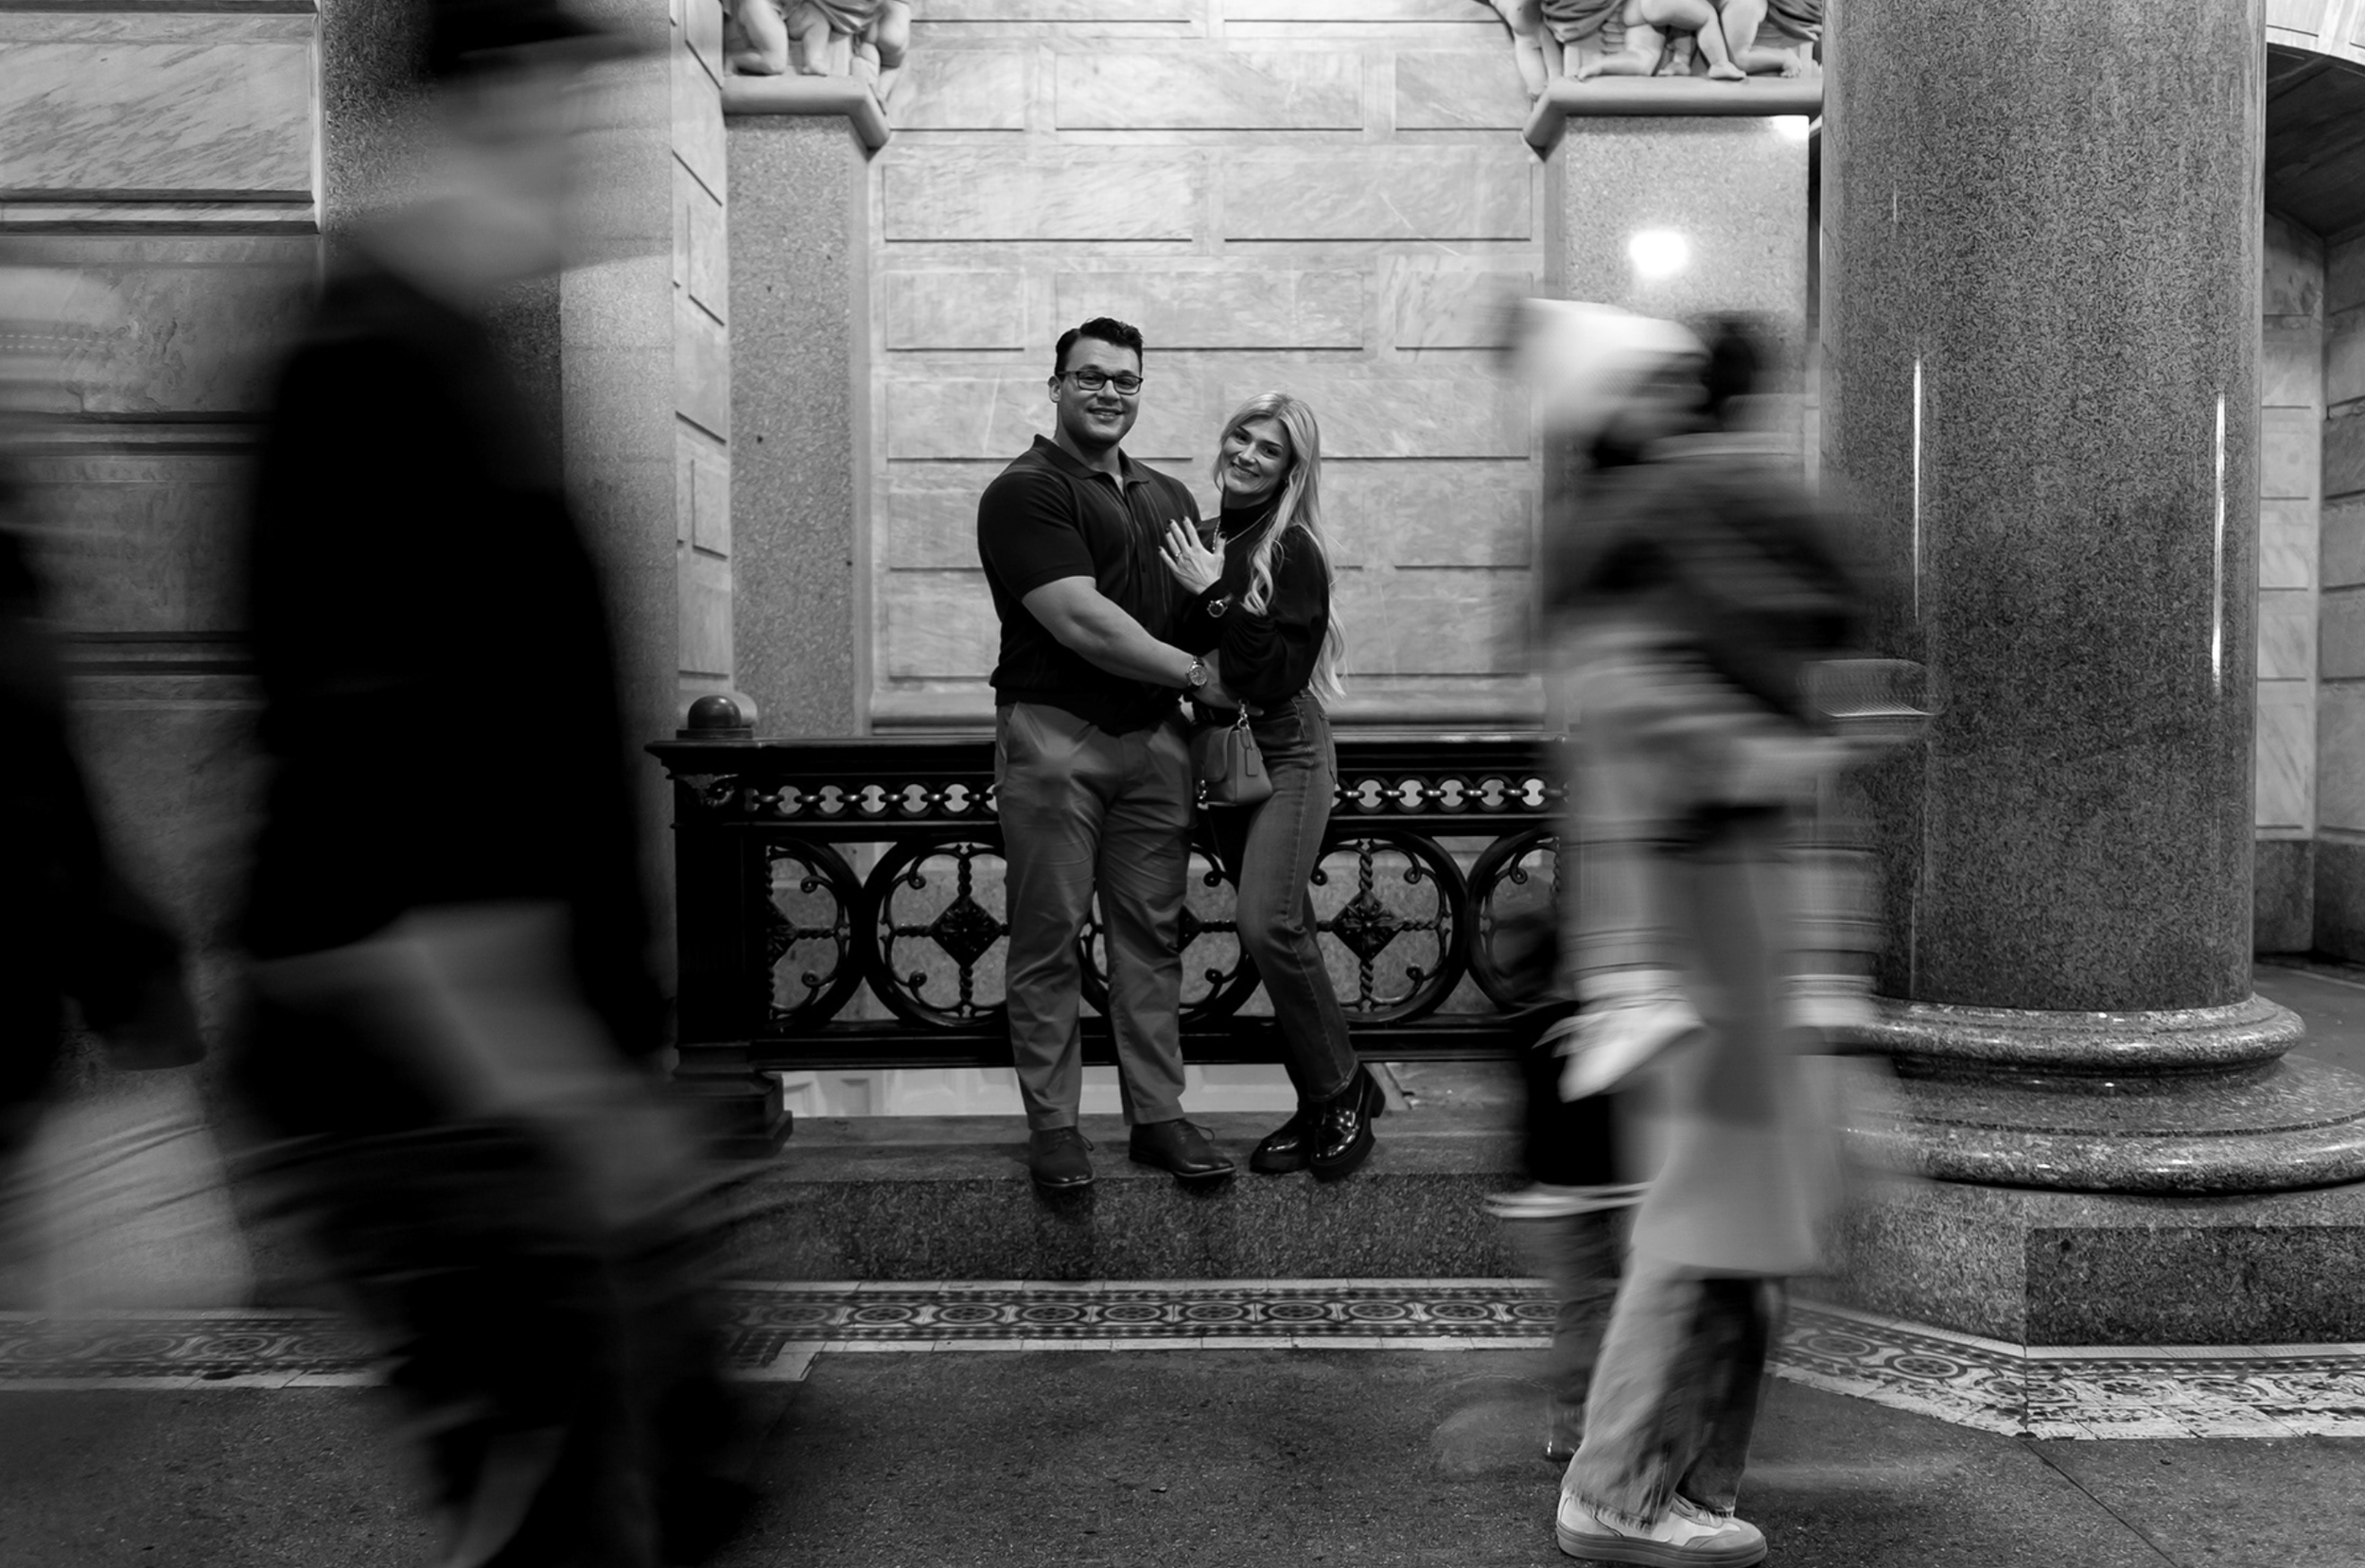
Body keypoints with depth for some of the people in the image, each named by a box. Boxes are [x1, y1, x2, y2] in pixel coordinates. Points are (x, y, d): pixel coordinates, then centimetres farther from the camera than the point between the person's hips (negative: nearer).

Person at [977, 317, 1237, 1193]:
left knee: (1151, 935, 8)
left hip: (1153, 741, 6)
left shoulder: (1168, 497, 18)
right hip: (1054, 738, -6)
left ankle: (1158, 1115, 17)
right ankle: (1052, 1126, 12)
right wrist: (1194, 673, -10)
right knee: (1049, 939, 2)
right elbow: (1080, 620, -16)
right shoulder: (1026, 491, -6)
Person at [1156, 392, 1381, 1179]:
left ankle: (1345, 1092, 1)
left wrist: (1218, 597, -21)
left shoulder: (1294, 550, -11)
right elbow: (1184, 654, 14)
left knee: (1269, 925, -18)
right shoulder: (1205, 541, 9)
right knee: (1283, 934, 9)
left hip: (1287, 754, -7)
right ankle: (1319, 1106, 18)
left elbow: (1279, 672, -20)